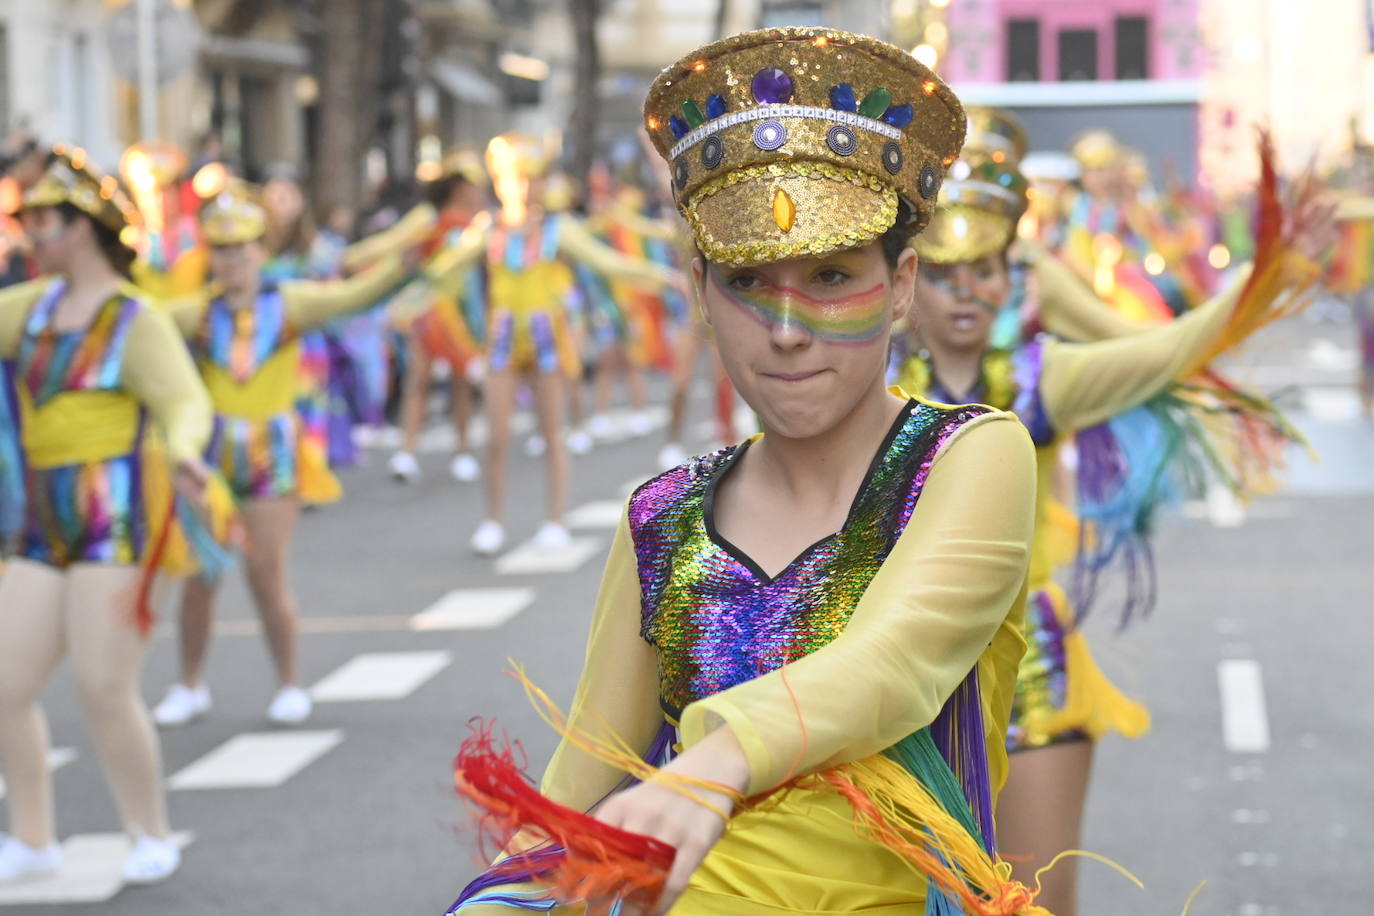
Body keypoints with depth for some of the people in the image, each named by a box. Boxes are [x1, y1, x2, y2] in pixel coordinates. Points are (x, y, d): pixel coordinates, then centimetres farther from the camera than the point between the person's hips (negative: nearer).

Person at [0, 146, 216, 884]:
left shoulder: (135, 319, -8)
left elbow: (185, 400, -18)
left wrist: (181, 449, -40)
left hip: (115, 519, -7)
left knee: (104, 690, -8)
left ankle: (153, 837, 10)